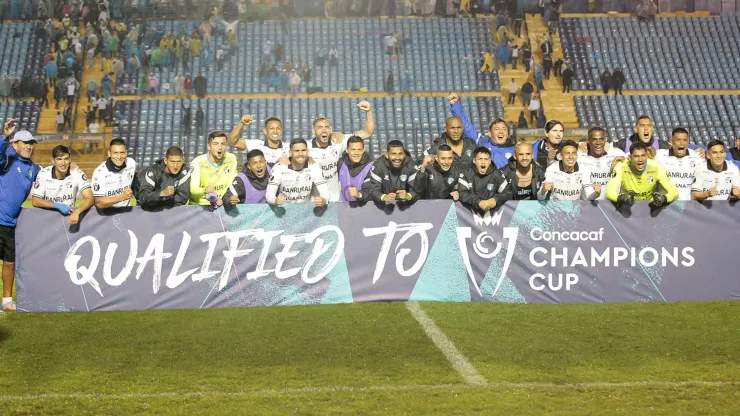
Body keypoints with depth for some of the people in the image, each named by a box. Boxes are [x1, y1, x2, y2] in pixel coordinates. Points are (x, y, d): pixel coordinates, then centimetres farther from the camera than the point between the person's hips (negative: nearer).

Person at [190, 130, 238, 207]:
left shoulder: (231, 159, 0)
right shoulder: (198, 162, -10)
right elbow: (193, 189, -21)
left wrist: (222, 199, -17)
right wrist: (205, 190, -44)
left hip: (220, 205, 2)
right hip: (198, 205, -2)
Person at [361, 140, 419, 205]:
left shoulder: (411, 165, -11)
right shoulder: (378, 165, -14)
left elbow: (416, 189, -15)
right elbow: (373, 190, -18)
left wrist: (408, 196, -38)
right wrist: (384, 197, -39)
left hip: (405, 204, 0)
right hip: (384, 204, 0)